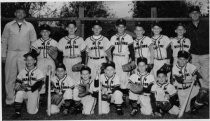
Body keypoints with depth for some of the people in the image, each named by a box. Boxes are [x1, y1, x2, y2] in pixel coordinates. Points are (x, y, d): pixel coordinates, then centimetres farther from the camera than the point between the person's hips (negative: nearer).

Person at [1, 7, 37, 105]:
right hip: (11, 54, 1)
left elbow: (34, 41, 10)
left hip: (25, 54, -1)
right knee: (10, 78, 2)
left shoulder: (29, 26, 10)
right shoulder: (8, 25, 10)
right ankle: (9, 100, 11)